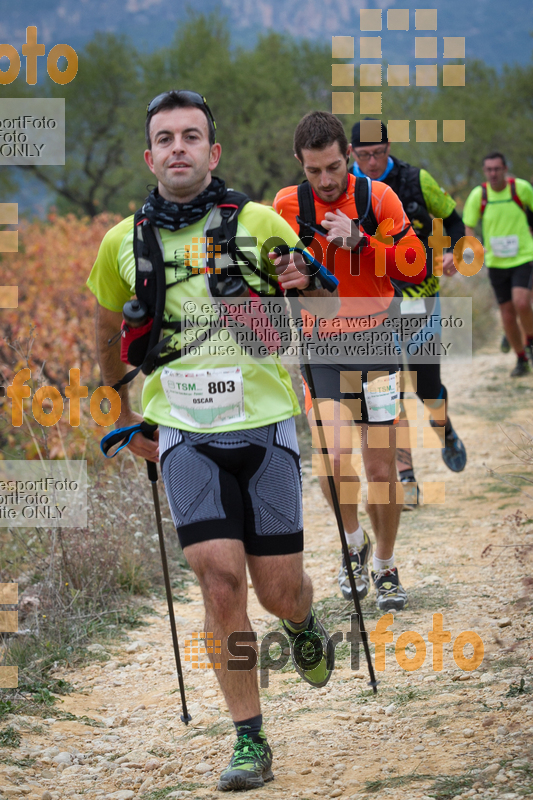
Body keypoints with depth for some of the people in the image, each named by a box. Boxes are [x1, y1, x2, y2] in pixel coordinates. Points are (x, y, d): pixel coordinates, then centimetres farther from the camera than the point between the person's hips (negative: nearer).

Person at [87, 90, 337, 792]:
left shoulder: (261, 224, -1)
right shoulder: (123, 243, 3)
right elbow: (108, 329, 22)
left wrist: (306, 283, -12)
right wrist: (125, 413, 24)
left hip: (264, 423, 0)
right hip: (182, 430, 0)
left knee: (279, 588, 0)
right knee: (220, 577, -15)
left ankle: (305, 626, 39)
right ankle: (249, 741, -4)